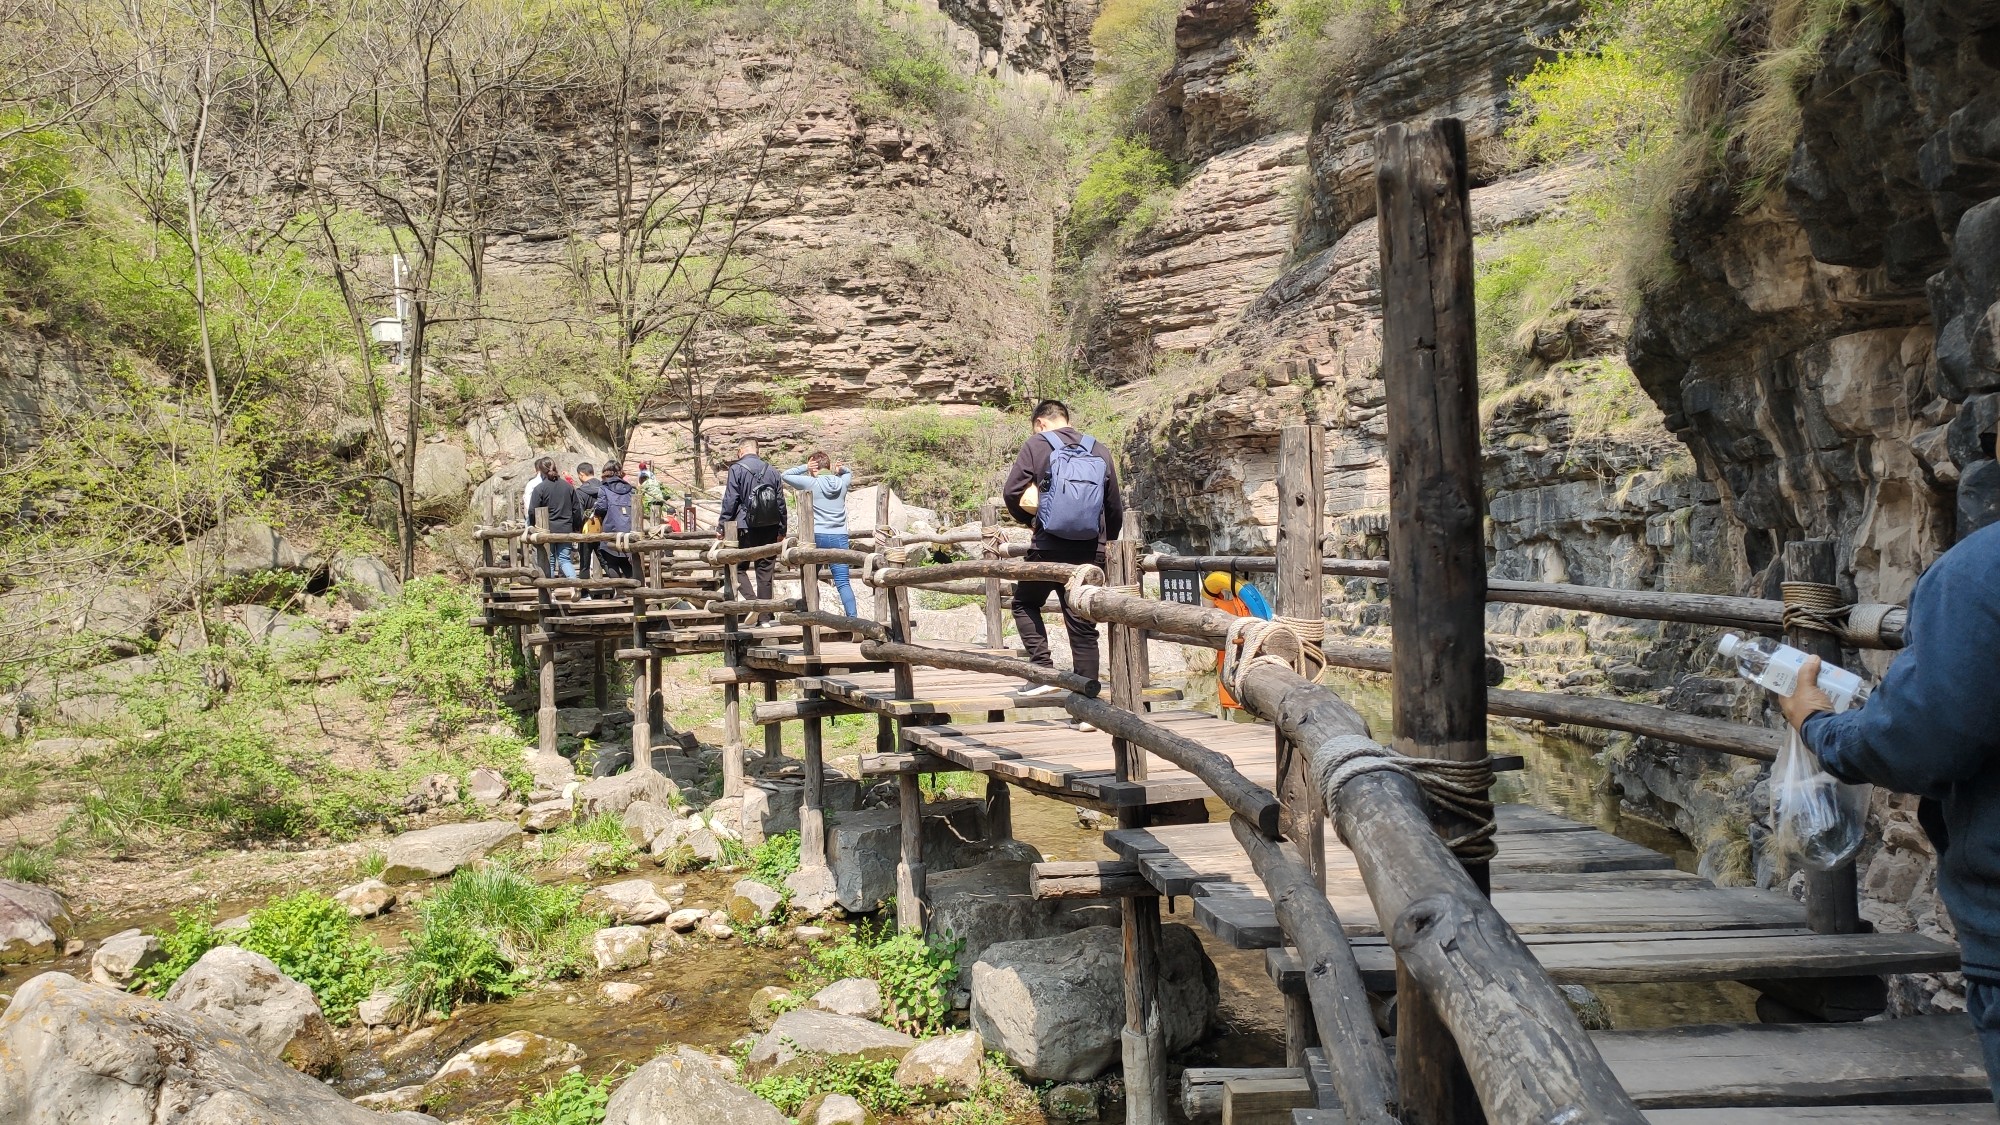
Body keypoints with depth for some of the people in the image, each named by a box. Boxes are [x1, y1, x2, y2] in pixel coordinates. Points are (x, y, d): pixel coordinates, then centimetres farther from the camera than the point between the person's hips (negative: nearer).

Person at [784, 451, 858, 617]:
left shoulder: (811, 483, -4)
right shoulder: (842, 482, 6)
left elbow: (785, 475, 6)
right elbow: (848, 473, 30)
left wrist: (805, 467, 0)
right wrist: (839, 469, 9)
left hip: (817, 537, -2)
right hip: (840, 538, 2)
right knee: (843, 582, -3)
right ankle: (853, 617, -14)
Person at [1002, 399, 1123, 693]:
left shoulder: (1037, 446, 0)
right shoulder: (1099, 452, 11)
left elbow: (1011, 493, -5)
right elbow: (1115, 510, 14)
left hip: (1048, 547, -3)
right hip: (1090, 553, 3)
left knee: (1025, 605, 18)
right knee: (1083, 627, 6)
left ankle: (1044, 670, 1)